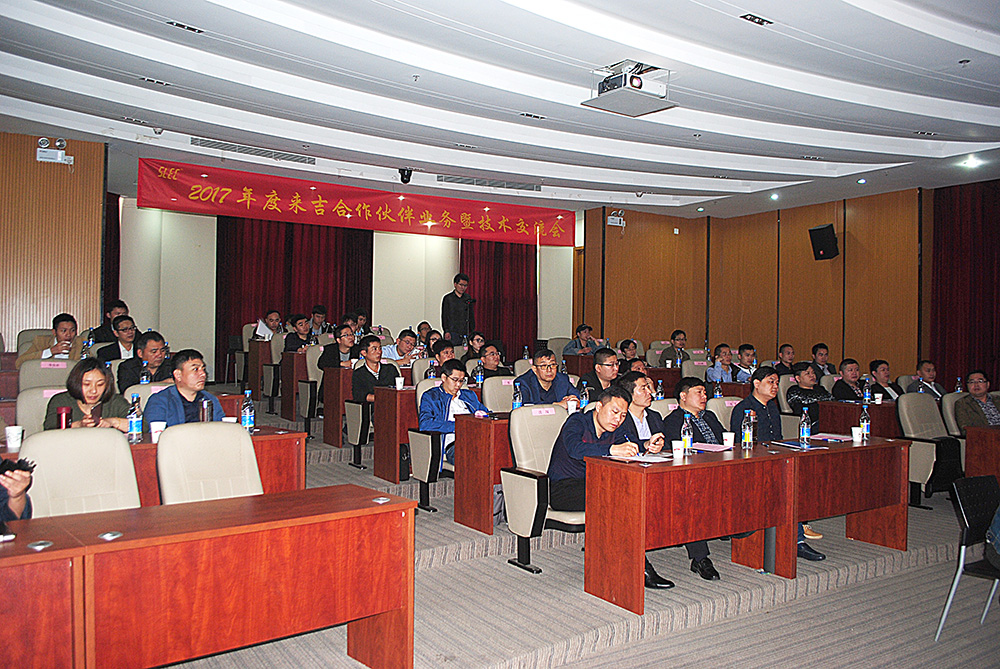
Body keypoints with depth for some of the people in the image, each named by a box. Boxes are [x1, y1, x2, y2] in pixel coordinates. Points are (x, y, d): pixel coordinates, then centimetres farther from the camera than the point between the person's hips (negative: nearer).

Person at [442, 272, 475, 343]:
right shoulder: (448, 298, 1)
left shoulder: (468, 298, 12)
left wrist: (472, 331, 10)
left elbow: (471, 316, 15)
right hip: (452, 334, -3)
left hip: (465, 334, 3)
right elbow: (444, 316, -1)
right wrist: (446, 331, -10)